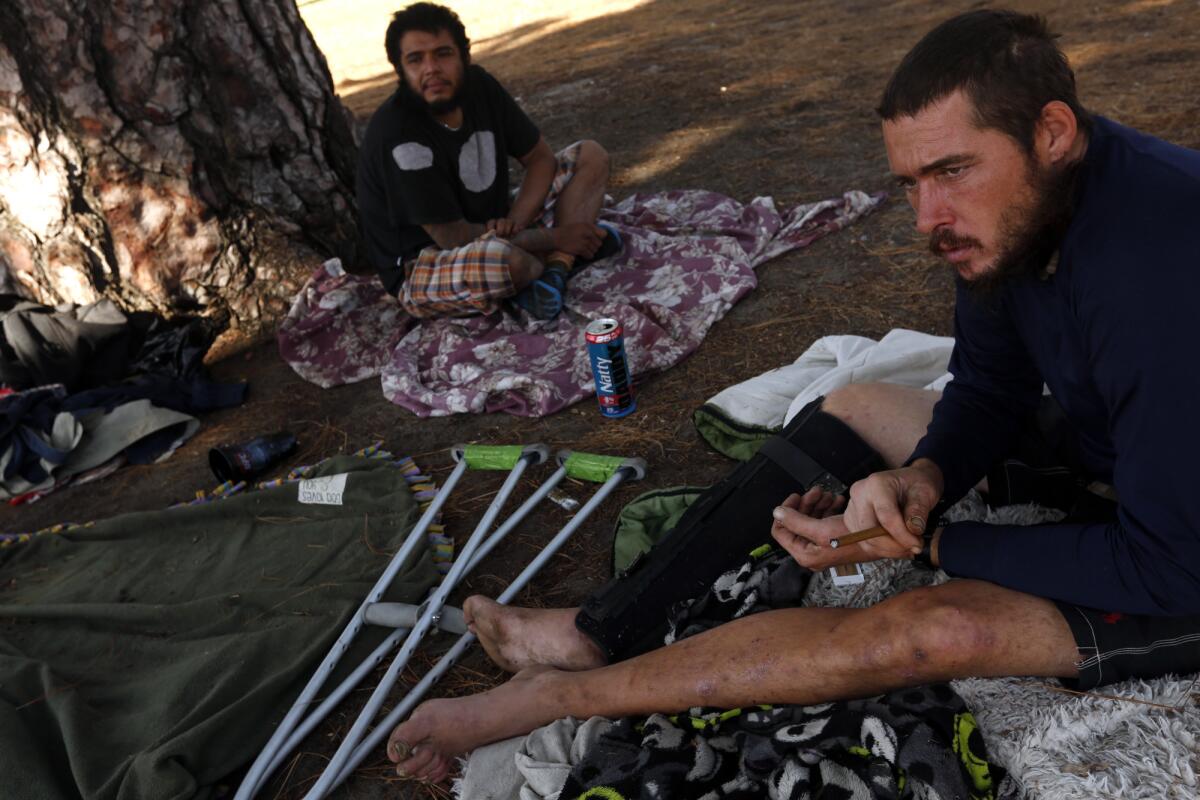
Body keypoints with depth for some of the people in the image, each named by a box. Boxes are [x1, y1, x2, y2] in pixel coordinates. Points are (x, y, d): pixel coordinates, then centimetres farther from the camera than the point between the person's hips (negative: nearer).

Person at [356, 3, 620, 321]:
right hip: (422, 269, -8)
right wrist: (553, 239, -19)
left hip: (490, 231, 8)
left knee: (590, 155, 2)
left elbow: (541, 157, 3)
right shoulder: (398, 135, -26)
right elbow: (455, 238, -27)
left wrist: (514, 223, -17)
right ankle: (563, 259, -7)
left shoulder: (478, 85, -5)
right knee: (501, 258, -43)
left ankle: (553, 274, -18)